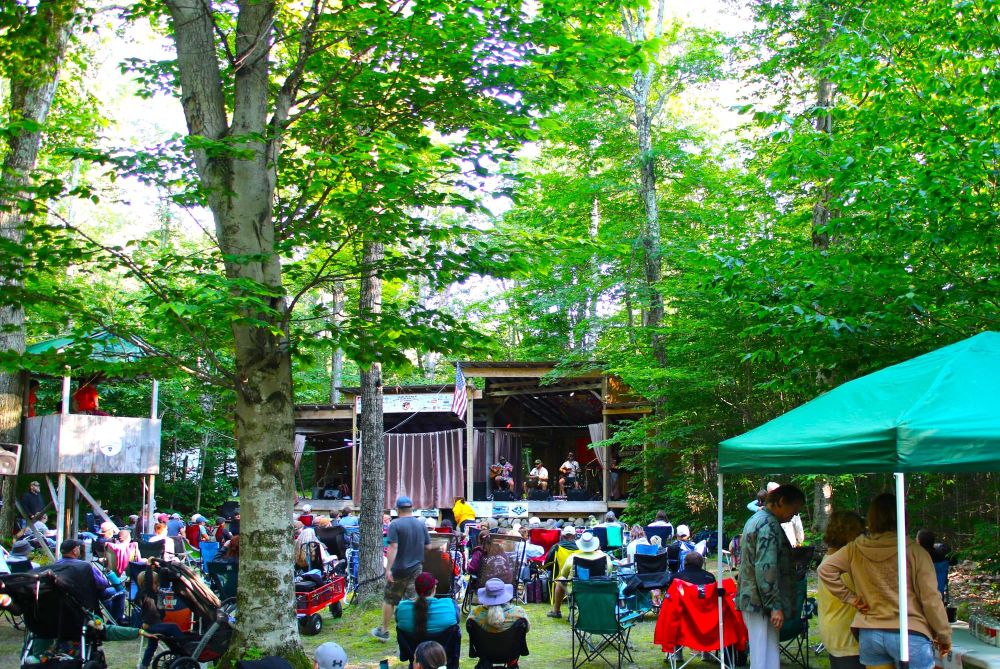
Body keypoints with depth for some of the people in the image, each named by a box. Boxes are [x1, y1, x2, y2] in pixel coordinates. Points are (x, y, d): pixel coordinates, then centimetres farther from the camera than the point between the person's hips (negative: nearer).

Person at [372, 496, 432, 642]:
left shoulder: (395, 525, -12)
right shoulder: (421, 524, 3)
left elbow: (393, 547, -19)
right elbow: (428, 546, 8)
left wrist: (388, 568, -20)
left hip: (399, 569, -4)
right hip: (416, 568, 4)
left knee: (389, 600, 11)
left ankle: (383, 631, 21)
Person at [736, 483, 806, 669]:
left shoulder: (756, 519, 17)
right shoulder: (769, 525, -16)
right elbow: (766, 570, -22)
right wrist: (775, 606, -20)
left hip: (750, 599, 10)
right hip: (762, 604, -10)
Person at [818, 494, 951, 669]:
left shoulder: (856, 549, 2)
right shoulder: (914, 551, -9)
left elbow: (825, 569, 4)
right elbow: (931, 599, -7)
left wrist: (850, 597, 6)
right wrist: (944, 635, 4)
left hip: (869, 634, 4)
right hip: (909, 635, -3)